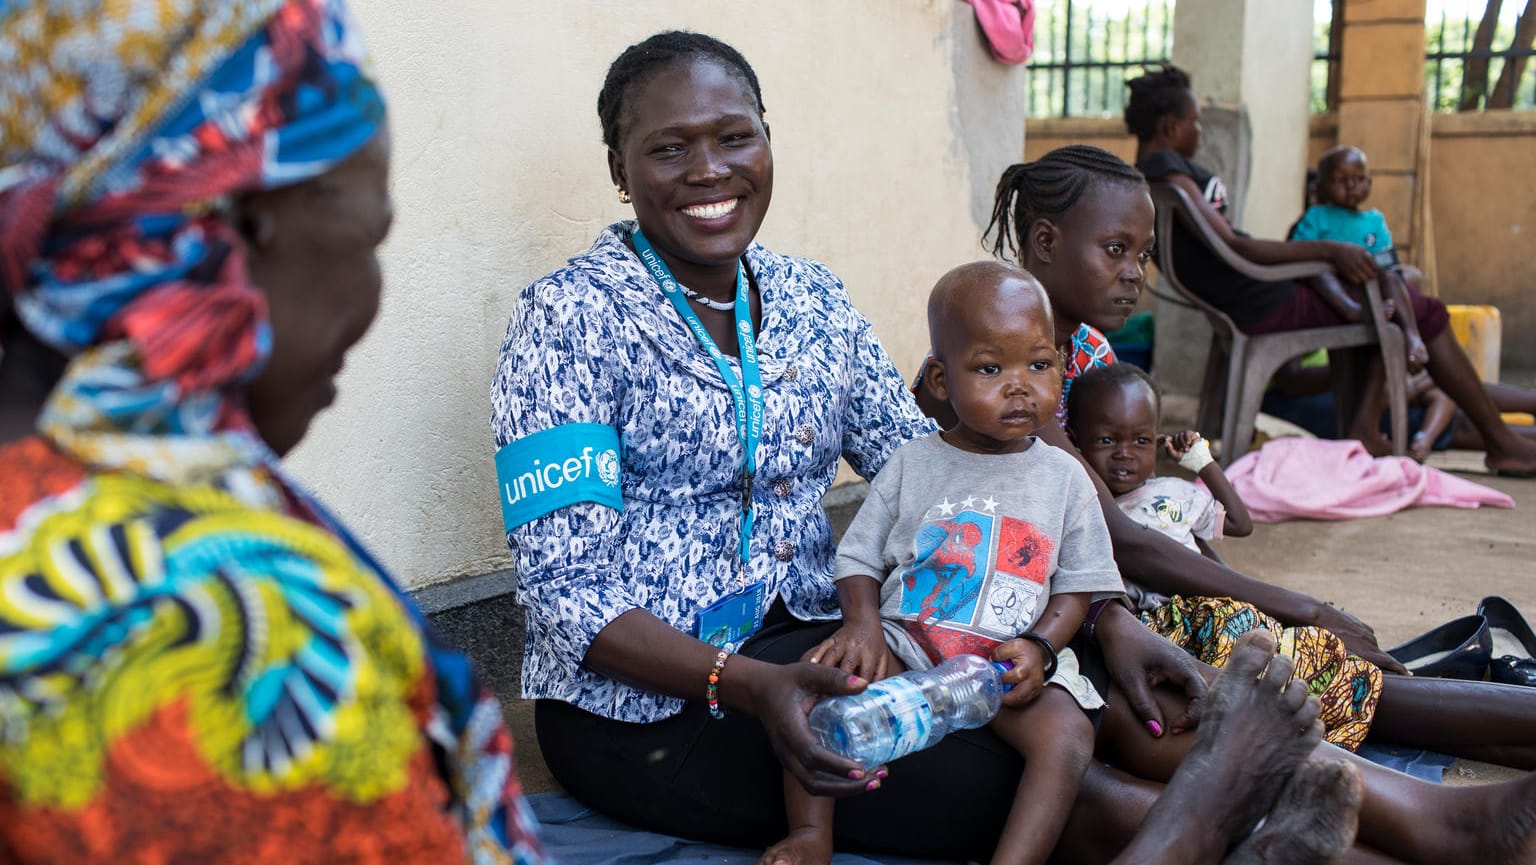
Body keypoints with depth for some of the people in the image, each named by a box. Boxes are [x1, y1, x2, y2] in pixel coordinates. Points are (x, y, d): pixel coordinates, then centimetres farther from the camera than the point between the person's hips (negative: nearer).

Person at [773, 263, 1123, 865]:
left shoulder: (1064, 478, 5)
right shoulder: (911, 465, 4)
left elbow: (1078, 585, 8)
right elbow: (859, 557, 7)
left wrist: (1040, 647, -11)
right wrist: (863, 620, -13)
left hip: (1013, 665, 0)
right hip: (903, 650, 0)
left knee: (1069, 733, -28)